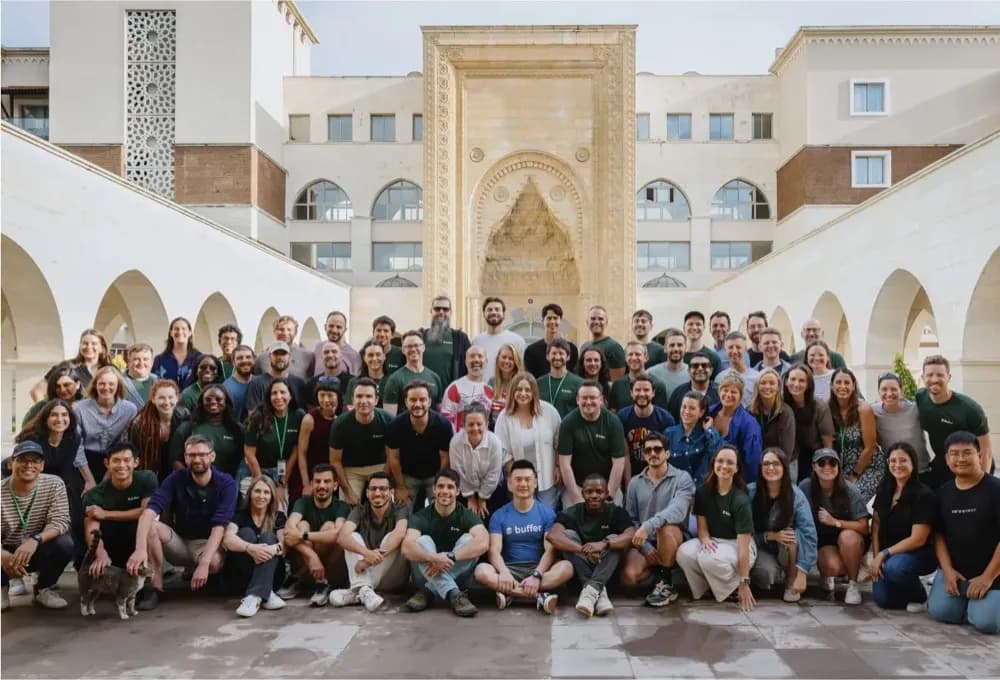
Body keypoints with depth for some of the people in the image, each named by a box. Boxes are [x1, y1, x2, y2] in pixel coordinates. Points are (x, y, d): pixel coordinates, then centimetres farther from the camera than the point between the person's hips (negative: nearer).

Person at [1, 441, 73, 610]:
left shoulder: (54, 484, -13)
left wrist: (35, 540, -41)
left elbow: (60, 521, -22)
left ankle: (43, 589, 1)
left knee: (64, 544, -30)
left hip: (38, 552, 1)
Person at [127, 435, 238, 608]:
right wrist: (140, 548, -44)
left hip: (207, 543, -2)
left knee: (215, 562, -36)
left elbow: (219, 526, -26)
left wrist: (203, 563, -39)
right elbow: (150, 510, -27)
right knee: (152, 526, -27)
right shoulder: (176, 479, -12)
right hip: (179, 542, 2)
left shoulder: (226, 484, -16)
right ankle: (155, 589, -16)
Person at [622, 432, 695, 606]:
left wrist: (648, 526, -39)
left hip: (673, 541, -2)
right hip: (644, 544, 2)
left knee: (665, 527, -37)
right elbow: (630, 519, 3)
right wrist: (646, 547, -13)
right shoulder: (635, 483, 6)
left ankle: (665, 581, -15)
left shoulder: (682, 478, -6)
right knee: (628, 577, -27)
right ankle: (662, 567, 5)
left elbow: (678, 510, -24)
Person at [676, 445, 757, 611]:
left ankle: (735, 588, -6)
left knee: (708, 559, -36)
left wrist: (744, 583, -25)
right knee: (684, 553, -28)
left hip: (736, 545, -4)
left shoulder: (741, 500, -19)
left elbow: (743, 544, -22)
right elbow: (702, 526, 2)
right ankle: (704, 589, -2)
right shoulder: (703, 492, -4)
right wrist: (705, 539, -24)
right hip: (713, 542, 4)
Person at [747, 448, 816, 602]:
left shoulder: (795, 494, -19)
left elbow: (809, 533, -26)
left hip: (787, 550, 1)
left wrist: (802, 573, -33)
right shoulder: (750, 492, -18)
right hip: (761, 548, -1)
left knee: (791, 533, -31)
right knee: (767, 571, -33)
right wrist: (771, 536, -29)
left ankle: (791, 580, -7)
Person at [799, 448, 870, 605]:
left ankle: (853, 584, -10)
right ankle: (827, 575, 10)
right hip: (823, 541, 0)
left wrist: (835, 522, -26)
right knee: (832, 566, -32)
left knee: (848, 536, -36)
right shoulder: (805, 487, -16)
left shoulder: (850, 490, -17)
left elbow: (864, 527, -16)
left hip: (850, 541, 0)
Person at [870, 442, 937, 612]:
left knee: (894, 567, -36)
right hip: (887, 554, 5)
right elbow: (876, 523, 6)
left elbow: (917, 539, -18)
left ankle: (920, 597, -4)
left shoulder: (924, 495, -16)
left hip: (919, 554, -5)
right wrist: (876, 556, -5)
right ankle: (908, 585, 21)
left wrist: (884, 554, -19)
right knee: (883, 599, -12)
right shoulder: (885, 489, 3)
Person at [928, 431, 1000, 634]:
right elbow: (939, 534, 7)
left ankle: (981, 602, 11)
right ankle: (966, 602, 17)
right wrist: (947, 570, -6)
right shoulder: (943, 492, 6)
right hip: (954, 571, 4)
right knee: (940, 611, -12)